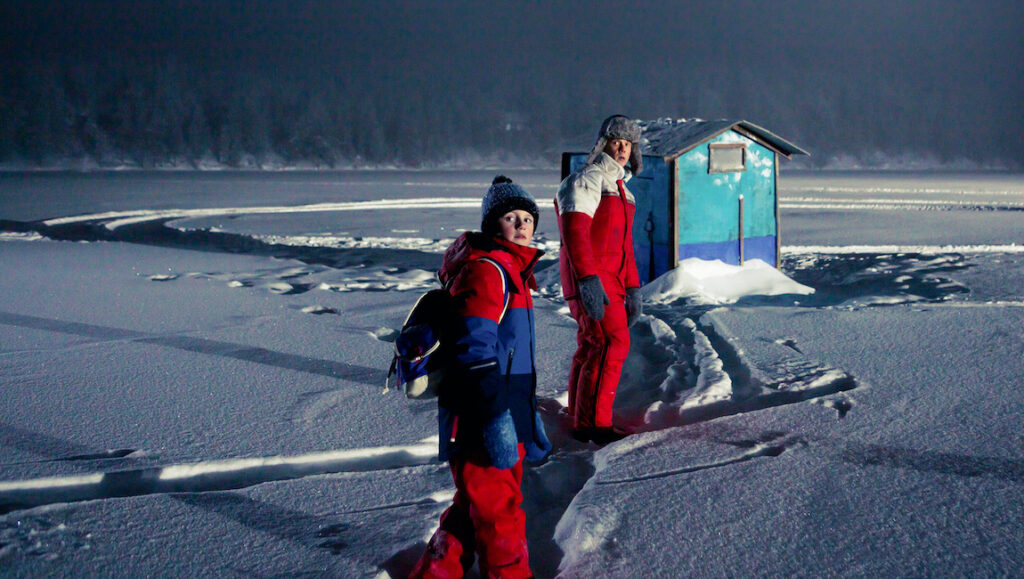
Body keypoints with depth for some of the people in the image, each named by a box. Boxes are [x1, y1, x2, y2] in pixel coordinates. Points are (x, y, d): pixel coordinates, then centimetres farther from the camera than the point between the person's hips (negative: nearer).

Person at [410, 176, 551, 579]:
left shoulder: (511, 270, 18)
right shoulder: (486, 271, -16)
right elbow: (476, 350, -24)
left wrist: (527, 415, 28)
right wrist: (497, 416, -26)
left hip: (506, 411, 11)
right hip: (482, 418, -11)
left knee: (477, 502, 20)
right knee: (497, 505, 3)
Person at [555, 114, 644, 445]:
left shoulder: (620, 188, 23)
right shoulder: (587, 179, -8)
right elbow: (575, 230, -19)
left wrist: (632, 288, 20)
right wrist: (588, 279, -28)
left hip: (609, 281, 9)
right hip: (590, 282, -9)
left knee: (592, 349, 10)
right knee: (612, 343, -16)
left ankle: (583, 423, 15)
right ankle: (595, 422, -14)